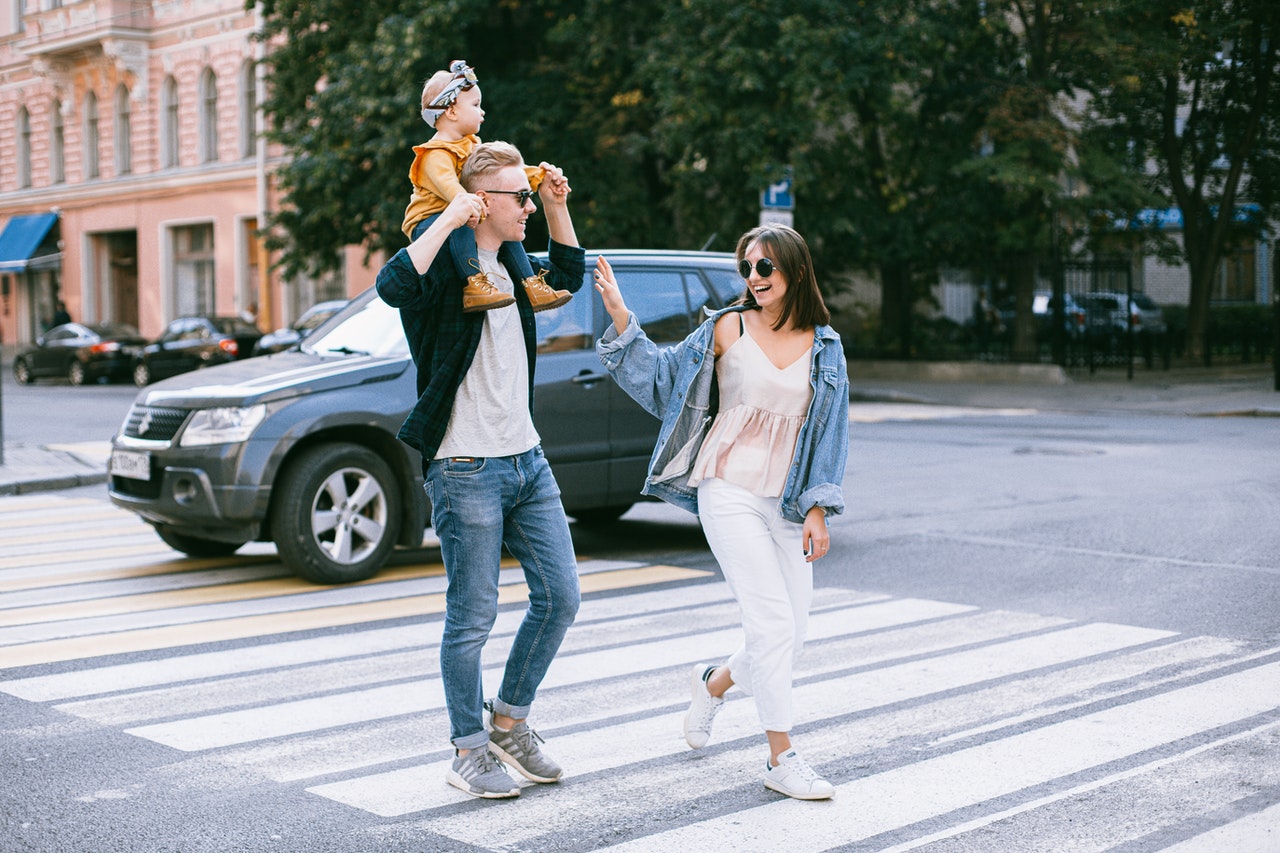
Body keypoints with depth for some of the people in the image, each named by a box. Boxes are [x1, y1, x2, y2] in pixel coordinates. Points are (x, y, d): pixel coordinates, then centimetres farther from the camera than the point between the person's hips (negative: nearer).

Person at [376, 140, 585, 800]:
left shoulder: (508, 264, 13)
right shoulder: (447, 266, -12)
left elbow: (569, 274, 31)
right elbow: (392, 286, -34)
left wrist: (557, 206, 16)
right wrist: (449, 219, -28)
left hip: (527, 461, 8)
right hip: (466, 471, -8)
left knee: (560, 597, 9)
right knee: (472, 619, 0)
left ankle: (508, 722, 25)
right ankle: (469, 752, 15)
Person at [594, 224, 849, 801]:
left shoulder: (825, 347, 6)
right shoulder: (728, 329, 0)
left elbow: (829, 433, 8)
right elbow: (664, 375, 6)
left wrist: (816, 510, 2)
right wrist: (621, 318, -6)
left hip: (787, 503, 4)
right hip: (729, 493, -4)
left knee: (791, 632, 6)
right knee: (773, 623, -11)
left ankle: (713, 683, 36)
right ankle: (781, 758, -1)